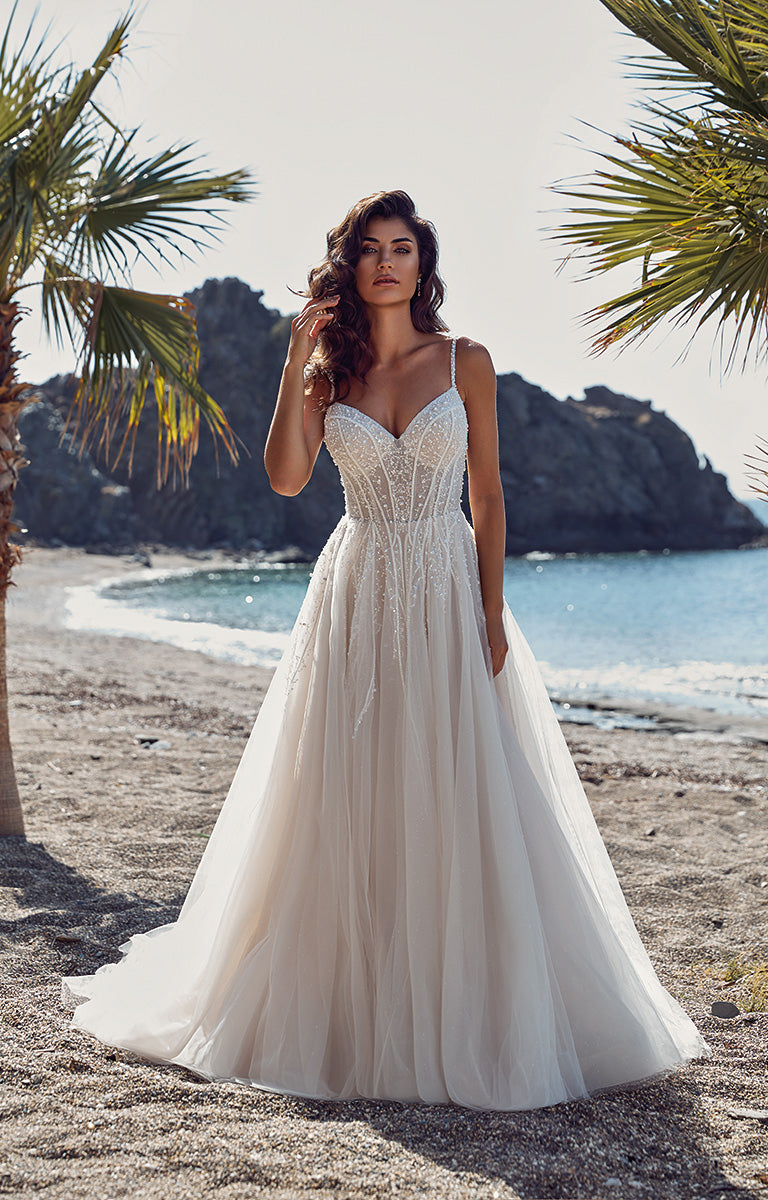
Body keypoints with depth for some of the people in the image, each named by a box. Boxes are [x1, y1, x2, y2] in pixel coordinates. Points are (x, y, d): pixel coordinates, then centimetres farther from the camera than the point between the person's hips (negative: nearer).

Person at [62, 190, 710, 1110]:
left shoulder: (466, 363, 3)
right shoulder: (329, 368, 5)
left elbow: (488, 496, 2)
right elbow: (285, 478, -9)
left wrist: (493, 613, -5)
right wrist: (296, 364, -12)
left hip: (449, 594, -1)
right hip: (357, 594, 1)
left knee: (461, 803, -1)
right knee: (349, 804, 3)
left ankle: (467, 1014, 14)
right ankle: (354, 1008, 18)